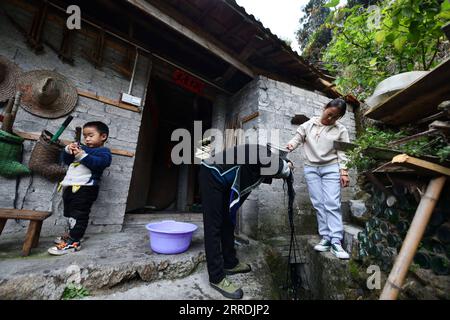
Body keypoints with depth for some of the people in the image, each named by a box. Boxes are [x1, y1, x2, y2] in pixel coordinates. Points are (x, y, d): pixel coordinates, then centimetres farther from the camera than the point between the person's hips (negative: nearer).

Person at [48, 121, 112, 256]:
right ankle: (72, 234, 38)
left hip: (84, 188, -9)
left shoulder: (103, 151, -3)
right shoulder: (82, 148, 21)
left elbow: (99, 163, -22)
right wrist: (68, 150, 0)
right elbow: (66, 160, 20)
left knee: (79, 215, -7)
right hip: (70, 186, 9)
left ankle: (73, 242, -1)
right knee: (70, 213, 22)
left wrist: (82, 155, -25)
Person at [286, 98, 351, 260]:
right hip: (311, 168, 1)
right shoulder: (309, 124, 6)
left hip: (331, 168, -1)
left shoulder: (341, 130, 4)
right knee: (318, 204, 1)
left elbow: (342, 153, 1)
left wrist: (344, 172, -6)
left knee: (332, 204, -9)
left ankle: (336, 242, -4)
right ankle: (326, 238, 8)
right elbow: (297, 138, 6)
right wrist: (290, 145, -16)